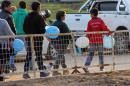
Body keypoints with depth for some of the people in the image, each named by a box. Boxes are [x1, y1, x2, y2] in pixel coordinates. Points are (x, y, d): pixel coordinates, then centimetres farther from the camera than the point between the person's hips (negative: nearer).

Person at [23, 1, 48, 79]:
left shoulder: (27, 17, 8)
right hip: (37, 38, -5)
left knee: (28, 55, 6)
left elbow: (24, 28, 10)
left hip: (28, 38, 5)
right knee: (39, 55, 2)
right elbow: (42, 28, -15)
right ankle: (42, 71, 7)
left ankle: (26, 72, 1)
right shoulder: (39, 17, -12)